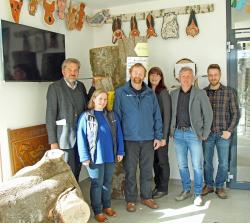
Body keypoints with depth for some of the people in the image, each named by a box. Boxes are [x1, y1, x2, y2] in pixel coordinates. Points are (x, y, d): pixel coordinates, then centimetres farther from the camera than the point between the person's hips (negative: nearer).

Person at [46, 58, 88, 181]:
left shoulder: (81, 86, 10)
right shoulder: (54, 87, -6)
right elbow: (50, 115, -9)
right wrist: (53, 141, -11)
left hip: (80, 136, 5)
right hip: (65, 138, -5)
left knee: (77, 171, 15)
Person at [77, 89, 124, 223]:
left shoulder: (112, 116, 5)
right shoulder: (86, 116, -6)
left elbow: (118, 135, 7)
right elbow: (81, 138, -9)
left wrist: (120, 151, 2)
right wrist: (85, 157, -12)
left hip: (110, 156, 4)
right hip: (95, 157, -4)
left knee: (108, 182, 17)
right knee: (97, 184, 7)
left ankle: (107, 206, 34)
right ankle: (97, 211, 22)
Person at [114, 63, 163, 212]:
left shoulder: (150, 94, 6)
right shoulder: (121, 92, -2)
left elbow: (157, 116, 7)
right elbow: (117, 116, -3)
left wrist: (158, 136, 2)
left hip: (148, 139, 3)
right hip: (130, 139, -2)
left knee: (147, 170, 12)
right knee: (130, 171, 7)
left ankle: (147, 197, 29)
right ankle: (131, 200, 22)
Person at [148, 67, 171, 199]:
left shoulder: (163, 93, -9)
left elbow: (167, 115, -11)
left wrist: (164, 136, -13)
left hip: (161, 132, -5)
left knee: (162, 160, 5)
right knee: (154, 160, 13)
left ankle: (163, 188, 19)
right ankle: (157, 185, 28)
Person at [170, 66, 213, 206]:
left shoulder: (200, 94, -2)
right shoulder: (173, 94, 7)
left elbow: (208, 114, -2)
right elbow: (170, 114, 9)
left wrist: (205, 134, -5)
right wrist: (171, 131, 2)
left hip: (194, 133, -3)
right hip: (178, 134, 4)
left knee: (197, 166, 1)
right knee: (182, 165, 12)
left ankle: (198, 194, 16)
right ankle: (186, 190, 28)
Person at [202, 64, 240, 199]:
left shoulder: (229, 92, -1)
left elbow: (235, 113, 0)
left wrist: (229, 131, -8)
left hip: (223, 134, -1)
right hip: (207, 134, 1)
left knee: (223, 163, 5)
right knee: (207, 161, 10)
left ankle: (219, 186, 25)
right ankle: (209, 185, 29)